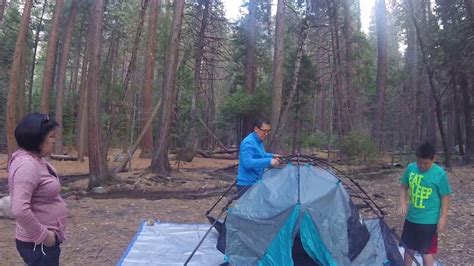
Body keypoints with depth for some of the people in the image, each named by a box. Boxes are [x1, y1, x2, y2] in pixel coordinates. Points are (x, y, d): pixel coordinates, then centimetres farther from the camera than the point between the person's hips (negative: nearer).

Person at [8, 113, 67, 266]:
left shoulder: (35, 160, 5)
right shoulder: (27, 165, -25)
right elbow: (20, 210, -33)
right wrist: (43, 235, -22)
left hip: (46, 240, 9)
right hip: (38, 244, -9)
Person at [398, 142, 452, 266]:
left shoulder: (440, 174, -16)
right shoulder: (410, 168, -5)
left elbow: (445, 197, -8)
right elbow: (403, 187, 8)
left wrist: (443, 219, -10)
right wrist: (403, 204, -6)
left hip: (429, 221, -4)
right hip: (411, 218, 4)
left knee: (427, 252, 6)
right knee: (408, 248, 18)